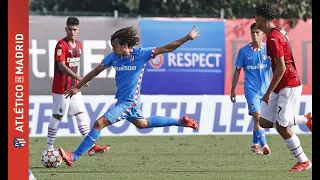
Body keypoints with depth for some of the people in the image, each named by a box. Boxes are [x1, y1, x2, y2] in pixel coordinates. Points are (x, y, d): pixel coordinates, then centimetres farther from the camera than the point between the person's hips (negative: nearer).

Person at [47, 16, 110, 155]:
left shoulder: (78, 45, 11)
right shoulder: (61, 45, -15)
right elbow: (61, 66, -24)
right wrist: (79, 78, -32)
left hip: (74, 87, 8)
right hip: (61, 88, -8)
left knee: (81, 115, 5)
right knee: (57, 116, -1)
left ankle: (91, 146, 3)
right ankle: (49, 148, 8)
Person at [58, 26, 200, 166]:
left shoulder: (141, 54, -16)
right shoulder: (113, 57, 0)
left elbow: (167, 49, -12)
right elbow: (96, 71, 9)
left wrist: (187, 38, -17)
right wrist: (77, 87, 11)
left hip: (128, 102, -8)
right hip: (121, 100, 8)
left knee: (99, 123, -18)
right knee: (142, 124, 28)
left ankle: (74, 157, -16)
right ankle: (180, 122, 42)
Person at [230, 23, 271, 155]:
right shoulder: (244, 51, 0)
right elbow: (237, 70, 6)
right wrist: (233, 90, 7)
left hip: (265, 89, 2)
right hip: (251, 88, -2)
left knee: (259, 119, 10)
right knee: (257, 115, -17)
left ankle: (255, 145, 25)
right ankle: (264, 145, -22)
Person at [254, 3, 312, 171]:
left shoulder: (273, 37, -19)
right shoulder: (278, 32, 12)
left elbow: (281, 68, -23)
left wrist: (269, 92, -19)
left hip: (289, 86, -10)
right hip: (281, 86, 10)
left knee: (282, 127, -7)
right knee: (264, 122, 6)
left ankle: (303, 161, 5)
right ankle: (306, 119, 17)